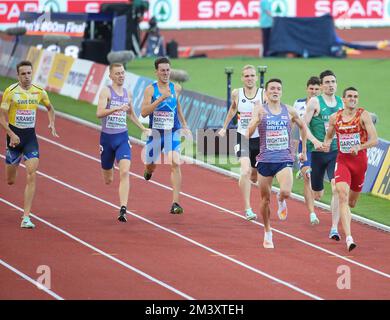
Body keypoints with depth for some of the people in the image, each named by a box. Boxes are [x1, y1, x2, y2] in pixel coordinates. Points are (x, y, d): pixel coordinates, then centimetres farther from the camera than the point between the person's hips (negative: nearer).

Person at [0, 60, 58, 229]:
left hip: (30, 136, 1)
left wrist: (52, 124, 2)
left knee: (31, 176, -14)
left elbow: (50, 108, 19)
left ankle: (26, 217, -13)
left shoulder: (39, 92, 0)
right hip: (14, 136, -1)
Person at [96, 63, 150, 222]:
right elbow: (99, 113, -22)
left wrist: (143, 128, 27)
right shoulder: (106, 91, -7)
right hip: (107, 137, -3)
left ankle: (123, 209, -25)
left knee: (125, 172, -19)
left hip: (123, 137, 3)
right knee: (108, 181, 10)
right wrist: (117, 109, -34)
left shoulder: (127, 93, 9)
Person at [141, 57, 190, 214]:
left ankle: (175, 203, -20)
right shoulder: (150, 89, -7)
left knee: (175, 163, -19)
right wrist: (160, 99, -27)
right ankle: (149, 171, 56)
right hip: (155, 133, 0)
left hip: (173, 133, 0)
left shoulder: (176, 88, 1)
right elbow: (144, 112, -18)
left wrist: (184, 125, 24)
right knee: (150, 165, 14)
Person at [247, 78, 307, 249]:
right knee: (265, 199, 8)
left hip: (284, 159, 0)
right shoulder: (260, 109, -4)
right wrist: (257, 119, -32)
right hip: (265, 160, 0)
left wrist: (304, 150, 21)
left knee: (286, 192, -24)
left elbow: (302, 126, 22)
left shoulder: (289, 111, 3)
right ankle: (267, 232, 28)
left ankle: (281, 200, 14)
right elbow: (249, 133, -15)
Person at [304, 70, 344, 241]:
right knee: (317, 195, 9)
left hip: (336, 152, 2)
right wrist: (315, 141, -22)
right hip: (318, 152, -2)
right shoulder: (315, 102, -5)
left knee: (337, 188, -17)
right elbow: (304, 125, -8)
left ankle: (334, 228, -16)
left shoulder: (341, 102, 8)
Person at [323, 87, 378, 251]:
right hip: (342, 160, 0)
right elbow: (329, 136, 18)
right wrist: (326, 144, -4)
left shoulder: (363, 115, -8)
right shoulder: (334, 118, 1)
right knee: (342, 196, -20)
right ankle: (348, 238, -26)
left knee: (351, 202, 13)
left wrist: (359, 147, -29)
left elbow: (374, 140, -13)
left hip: (359, 160, 0)